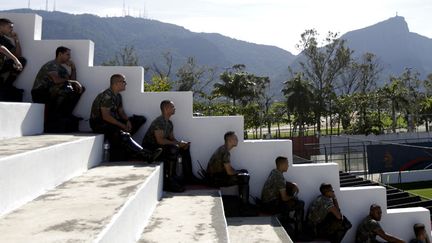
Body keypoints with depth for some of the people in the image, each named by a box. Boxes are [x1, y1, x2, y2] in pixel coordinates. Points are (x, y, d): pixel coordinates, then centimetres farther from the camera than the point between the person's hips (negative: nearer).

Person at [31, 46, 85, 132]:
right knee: (65, 87, -34)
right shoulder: (52, 65, -12)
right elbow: (56, 80, -30)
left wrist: (73, 68, 1)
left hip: (50, 92, 9)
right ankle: (53, 115, -21)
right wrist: (74, 81, -23)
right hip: (39, 94, -9)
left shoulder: (62, 68, 15)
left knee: (80, 88, 1)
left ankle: (64, 114, -5)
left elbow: (72, 81, 11)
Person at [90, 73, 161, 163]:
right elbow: (105, 117, -24)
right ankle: (146, 155, -40)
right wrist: (122, 125, -22)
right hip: (99, 123, -9)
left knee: (141, 119, -1)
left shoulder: (118, 96, 10)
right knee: (120, 133, -36)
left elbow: (121, 111, 13)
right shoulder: (107, 96, -18)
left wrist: (127, 121, -8)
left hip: (112, 121, 9)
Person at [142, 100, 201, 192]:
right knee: (173, 149, -32)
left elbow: (172, 138, 11)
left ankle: (188, 177, 8)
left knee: (185, 149, 3)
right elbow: (160, 140, -29)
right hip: (149, 148, -10)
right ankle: (170, 181, -27)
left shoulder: (169, 123, 9)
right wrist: (177, 143, -24)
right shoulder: (159, 122, -21)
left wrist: (182, 143, -8)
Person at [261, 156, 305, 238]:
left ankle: (285, 217, 28)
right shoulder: (279, 177, -22)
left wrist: (293, 185, 5)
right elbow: (284, 198, -19)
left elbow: (284, 183, 23)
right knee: (300, 204, -5)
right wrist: (292, 197, 2)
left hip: (266, 201, 10)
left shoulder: (274, 172, 6)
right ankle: (298, 232, 5)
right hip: (271, 205, -10)